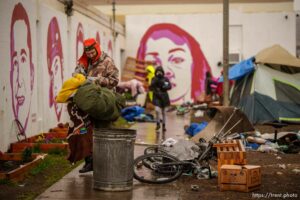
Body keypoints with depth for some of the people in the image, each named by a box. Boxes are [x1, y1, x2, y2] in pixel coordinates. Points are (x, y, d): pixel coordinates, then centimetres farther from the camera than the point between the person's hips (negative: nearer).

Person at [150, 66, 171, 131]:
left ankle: (164, 126, 24)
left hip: (164, 97, 1)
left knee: (163, 112, 11)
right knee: (157, 110, -20)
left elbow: (169, 86, -6)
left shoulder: (165, 79, 0)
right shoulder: (154, 79, 0)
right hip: (156, 97, -1)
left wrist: (163, 87, -22)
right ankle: (158, 124, 0)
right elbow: (151, 87, -5)